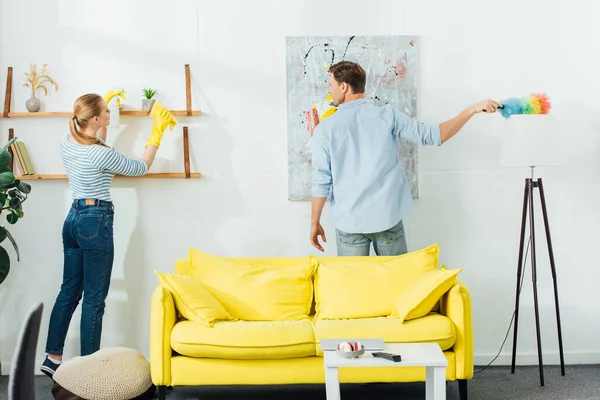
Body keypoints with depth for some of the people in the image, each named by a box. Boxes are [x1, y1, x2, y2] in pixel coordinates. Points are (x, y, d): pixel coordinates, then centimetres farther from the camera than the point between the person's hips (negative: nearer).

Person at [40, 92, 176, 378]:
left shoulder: (67, 143, 4)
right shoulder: (101, 154, -18)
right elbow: (141, 168, -5)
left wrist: (103, 104, 28)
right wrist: (157, 133, 1)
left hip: (73, 218, 8)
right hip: (96, 222, -8)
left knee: (69, 291, 14)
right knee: (94, 299, 0)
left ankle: (53, 358, 19)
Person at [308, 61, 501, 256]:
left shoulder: (324, 129, -7)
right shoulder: (387, 115, -3)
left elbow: (321, 183, -7)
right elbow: (433, 136, -4)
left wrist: (315, 222, 5)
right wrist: (472, 109, 1)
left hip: (349, 222, -1)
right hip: (388, 217, 2)